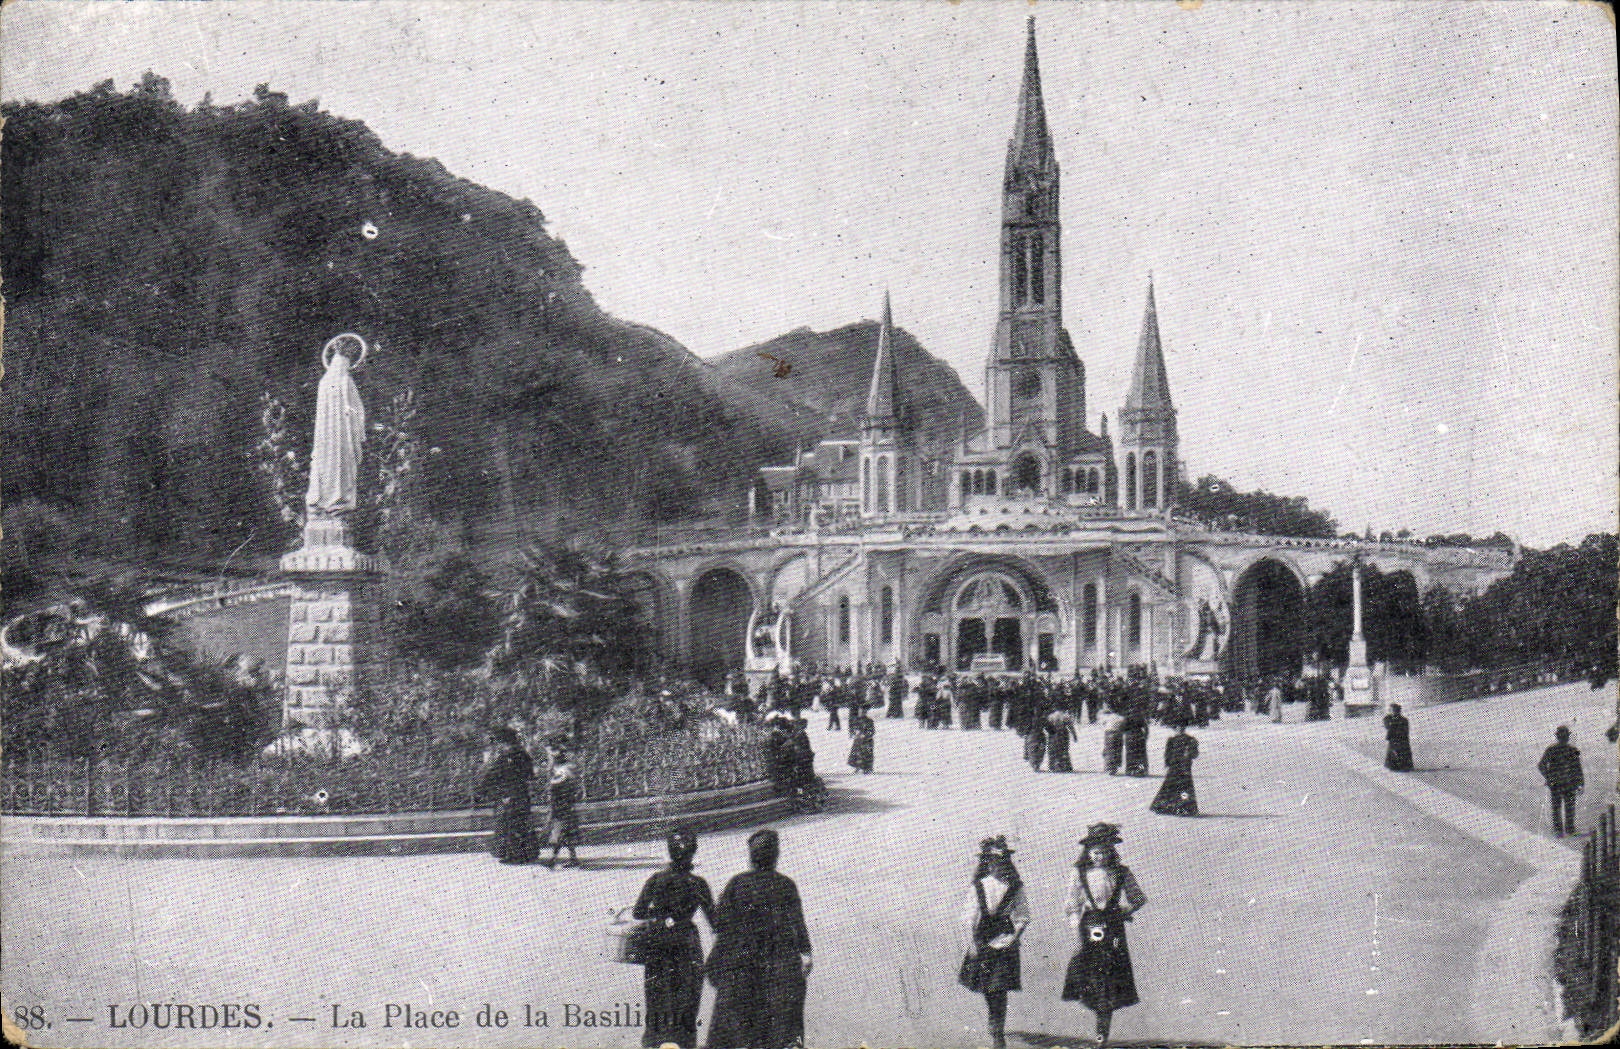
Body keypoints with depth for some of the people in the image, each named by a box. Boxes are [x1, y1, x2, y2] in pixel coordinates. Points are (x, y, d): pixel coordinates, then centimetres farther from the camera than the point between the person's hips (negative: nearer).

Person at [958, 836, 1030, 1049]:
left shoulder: (1014, 887, 0)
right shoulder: (979, 886, 2)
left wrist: (1013, 937, -7)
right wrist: (972, 942, -5)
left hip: (1004, 942, -1)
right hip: (981, 942, 1)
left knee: (1000, 990, -2)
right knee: (986, 990, 3)